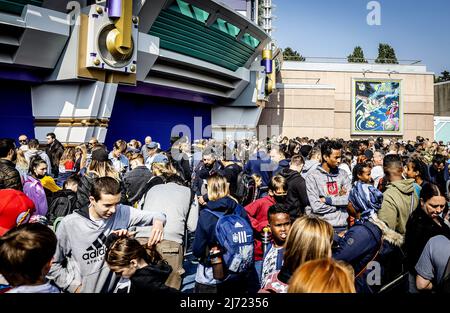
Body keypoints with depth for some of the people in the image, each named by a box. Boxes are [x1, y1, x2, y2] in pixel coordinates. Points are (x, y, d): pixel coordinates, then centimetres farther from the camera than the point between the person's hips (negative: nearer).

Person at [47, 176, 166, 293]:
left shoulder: (122, 212, -10)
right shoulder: (69, 224, -14)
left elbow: (157, 215, -6)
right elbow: (53, 264, -3)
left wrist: (158, 221, -27)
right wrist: (75, 286, -7)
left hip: (114, 288, 2)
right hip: (82, 289, -2)